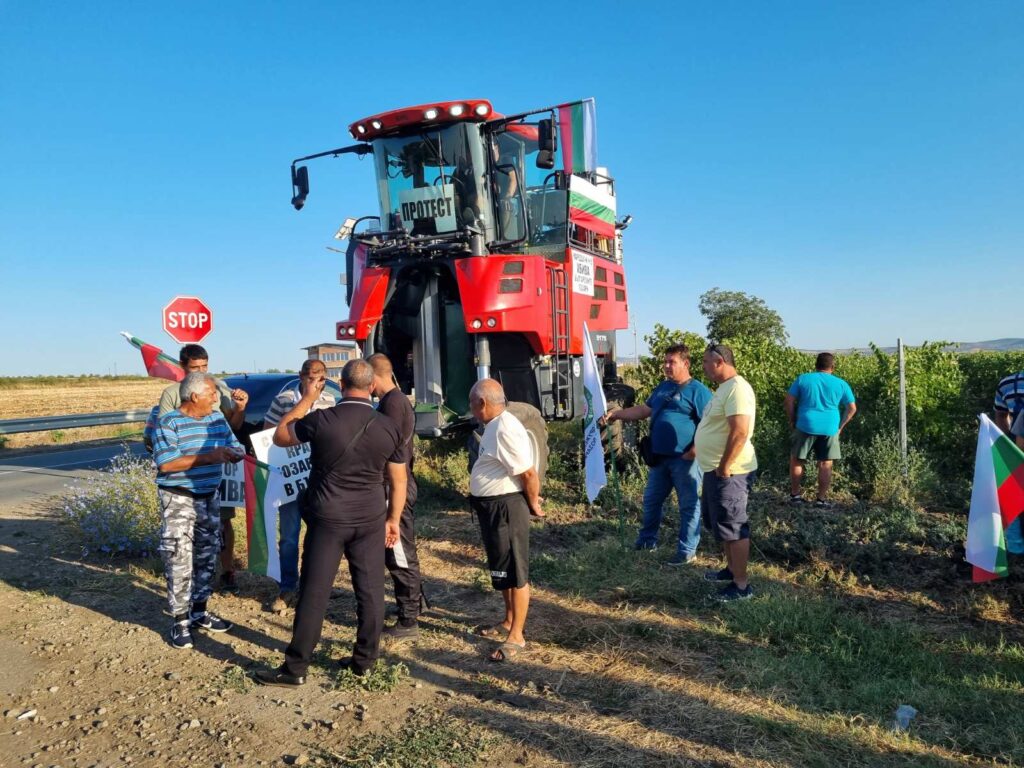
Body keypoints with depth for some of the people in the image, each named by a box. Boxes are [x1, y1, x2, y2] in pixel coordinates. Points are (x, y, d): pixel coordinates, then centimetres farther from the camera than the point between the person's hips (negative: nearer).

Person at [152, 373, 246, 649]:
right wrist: (208, 457, -25)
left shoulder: (218, 419, 5)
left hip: (209, 498, 7)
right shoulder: (168, 422, -13)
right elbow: (166, 463, -22)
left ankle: (199, 612, 28)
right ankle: (180, 621, 8)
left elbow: (237, 450, 7)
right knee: (180, 562, -3)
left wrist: (233, 453, -18)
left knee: (206, 558, 14)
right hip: (179, 501, -6)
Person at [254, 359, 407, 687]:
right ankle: (364, 659, 23)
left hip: (328, 519, -2)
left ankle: (295, 668, 15)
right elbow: (398, 481, 2)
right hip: (371, 520, 2)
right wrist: (393, 519, 14)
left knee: (314, 593, 5)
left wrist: (306, 399, 9)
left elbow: (279, 436, 4)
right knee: (370, 590, 12)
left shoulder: (321, 420, -13)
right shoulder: (388, 427, -4)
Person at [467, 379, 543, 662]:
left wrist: (533, 504, -11)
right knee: (502, 570, 21)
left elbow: (529, 472, -24)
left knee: (515, 573, 1)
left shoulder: (505, 429, -23)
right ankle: (508, 623, 36)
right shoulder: (495, 426, 10)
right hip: (492, 508, 11)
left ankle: (516, 637, 12)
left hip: (506, 508, -11)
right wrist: (528, 500, 16)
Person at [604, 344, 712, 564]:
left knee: (688, 505, 4)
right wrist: (616, 414, 10)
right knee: (651, 500, 17)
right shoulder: (663, 387, 14)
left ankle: (687, 550, 14)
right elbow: (644, 410, 19)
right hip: (660, 457, 8)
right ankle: (647, 540, 33)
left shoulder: (698, 390, -11)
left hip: (684, 459, -8)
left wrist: (694, 451, -19)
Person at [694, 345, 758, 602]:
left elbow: (740, 432, -27)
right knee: (721, 524, 21)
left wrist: (724, 468, -23)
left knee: (733, 528, -3)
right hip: (716, 470, 11)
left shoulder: (737, 388, -19)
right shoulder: (725, 387, 14)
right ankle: (732, 569, 35)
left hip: (729, 472, -11)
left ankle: (741, 585, 5)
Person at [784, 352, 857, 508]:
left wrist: (792, 421, 9)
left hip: (806, 426, -1)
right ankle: (821, 499, 11)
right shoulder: (841, 384, 7)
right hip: (830, 428, 1)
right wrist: (840, 426, 13)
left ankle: (795, 495, 15)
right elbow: (852, 408, 7)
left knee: (796, 460, 12)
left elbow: (789, 401, 0)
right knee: (825, 464, 7)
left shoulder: (803, 378, 4)